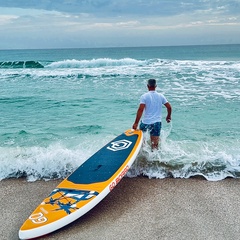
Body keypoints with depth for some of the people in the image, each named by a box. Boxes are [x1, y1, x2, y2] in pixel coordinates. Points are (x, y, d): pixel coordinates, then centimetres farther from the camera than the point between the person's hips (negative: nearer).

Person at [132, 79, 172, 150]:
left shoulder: (144, 96, -6)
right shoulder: (160, 96, 5)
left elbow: (140, 110, -16)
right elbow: (169, 107, 6)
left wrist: (136, 123, -15)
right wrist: (168, 117, 24)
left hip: (146, 122, -2)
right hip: (157, 122, 2)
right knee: (155, 144, 4)